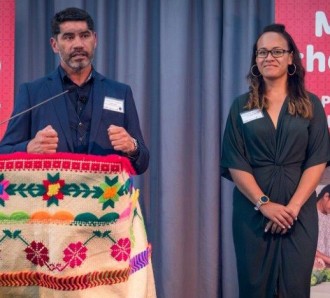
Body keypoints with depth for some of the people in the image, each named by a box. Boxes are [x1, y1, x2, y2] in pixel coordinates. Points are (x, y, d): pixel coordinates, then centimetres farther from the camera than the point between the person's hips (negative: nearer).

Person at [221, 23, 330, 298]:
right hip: (253, 211, 0)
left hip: (299, 212, 0)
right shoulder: (242, 106, 6)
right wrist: (264, 204, -13)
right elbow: (235, 163, -1)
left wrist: (293, 206, -12)